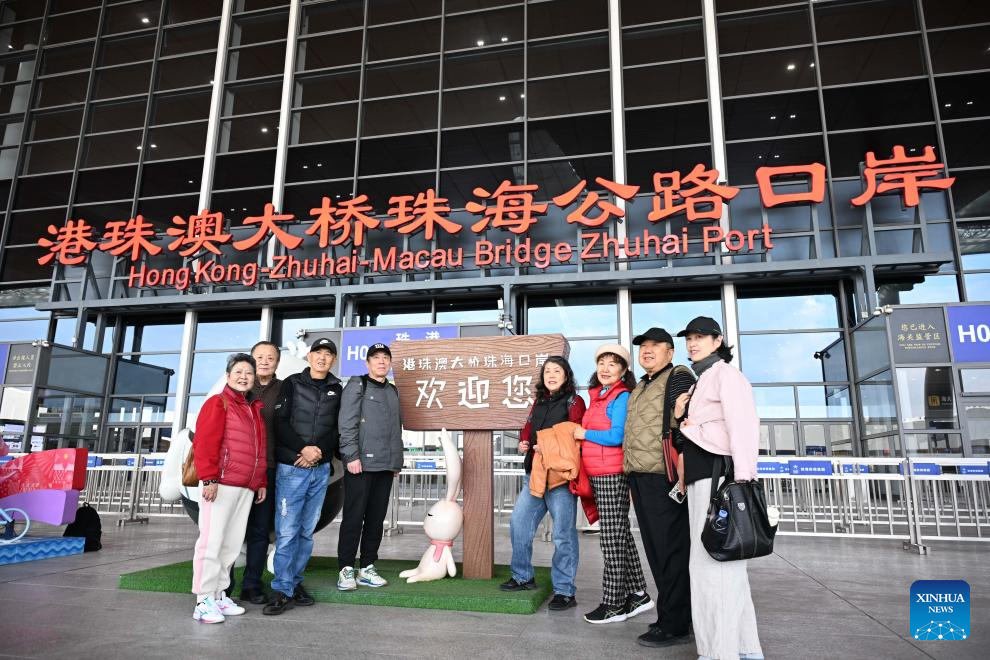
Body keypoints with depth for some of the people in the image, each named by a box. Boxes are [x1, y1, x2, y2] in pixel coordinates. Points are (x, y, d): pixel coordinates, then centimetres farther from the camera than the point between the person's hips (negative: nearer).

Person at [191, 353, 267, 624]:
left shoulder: (255, 409, 20)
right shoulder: (217, 403, -2)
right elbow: (204, 443, -11)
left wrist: (261, 482, 18)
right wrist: (209, 478, -18)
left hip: (246, 488, 7)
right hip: (221, 485, -7)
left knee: (232, 544, 10)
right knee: (212, 541, -5)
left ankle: (219, 594, 19)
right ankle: (204, 602, 1)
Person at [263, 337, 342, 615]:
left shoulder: (336, 390, 10)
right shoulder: (292, 384, 3)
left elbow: (338, 429, 4)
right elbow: (280, 423, -5)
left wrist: (318, 451, -11)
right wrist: (303, 449, -15)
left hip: (321, 469, 3)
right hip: (291, 467, -3)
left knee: (307, 530, 9)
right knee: (287, 530, -5)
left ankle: (295, 582, 20)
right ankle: (282, 590, 1)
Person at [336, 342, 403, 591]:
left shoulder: (393, 391, 18)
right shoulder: (357, 386, -1)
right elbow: (347, 424, -9)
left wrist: (397, 460, 15)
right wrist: (352, 456, -16)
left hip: (386, 466, 6)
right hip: (361, 463, -6)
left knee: (376, 518, 9)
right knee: (354, 517, -1)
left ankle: (367, 568, 18)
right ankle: (346, 569, 8)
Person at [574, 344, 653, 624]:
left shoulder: (621, 397, -11)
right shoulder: (597, 397, 15)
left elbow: (615, 436, -20)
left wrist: (584, 434, -8)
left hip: (612, 476, -9)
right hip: (597, 475, 9)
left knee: (613, 539, 0)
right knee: (620, 536, 15)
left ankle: (613, 604, 10)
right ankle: (638, 594, 27)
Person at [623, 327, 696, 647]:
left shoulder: (678, 378, -5)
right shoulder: (640, 388, 21)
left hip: (663, 478, -9)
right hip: (640, 479, 9)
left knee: (671, 551, -2)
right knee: (655, 550, 13)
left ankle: (674, 624, 7)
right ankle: (671, 615, 24)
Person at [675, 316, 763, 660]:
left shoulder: (726, 374, -5)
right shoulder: (700, 382, 22)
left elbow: (742, 425, -17)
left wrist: (742, 477, -26)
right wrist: (680, 416, 5)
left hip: (720, 474, -9)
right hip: (700, 477, 9)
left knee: (716, 560, -7)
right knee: (713, 560, 11)